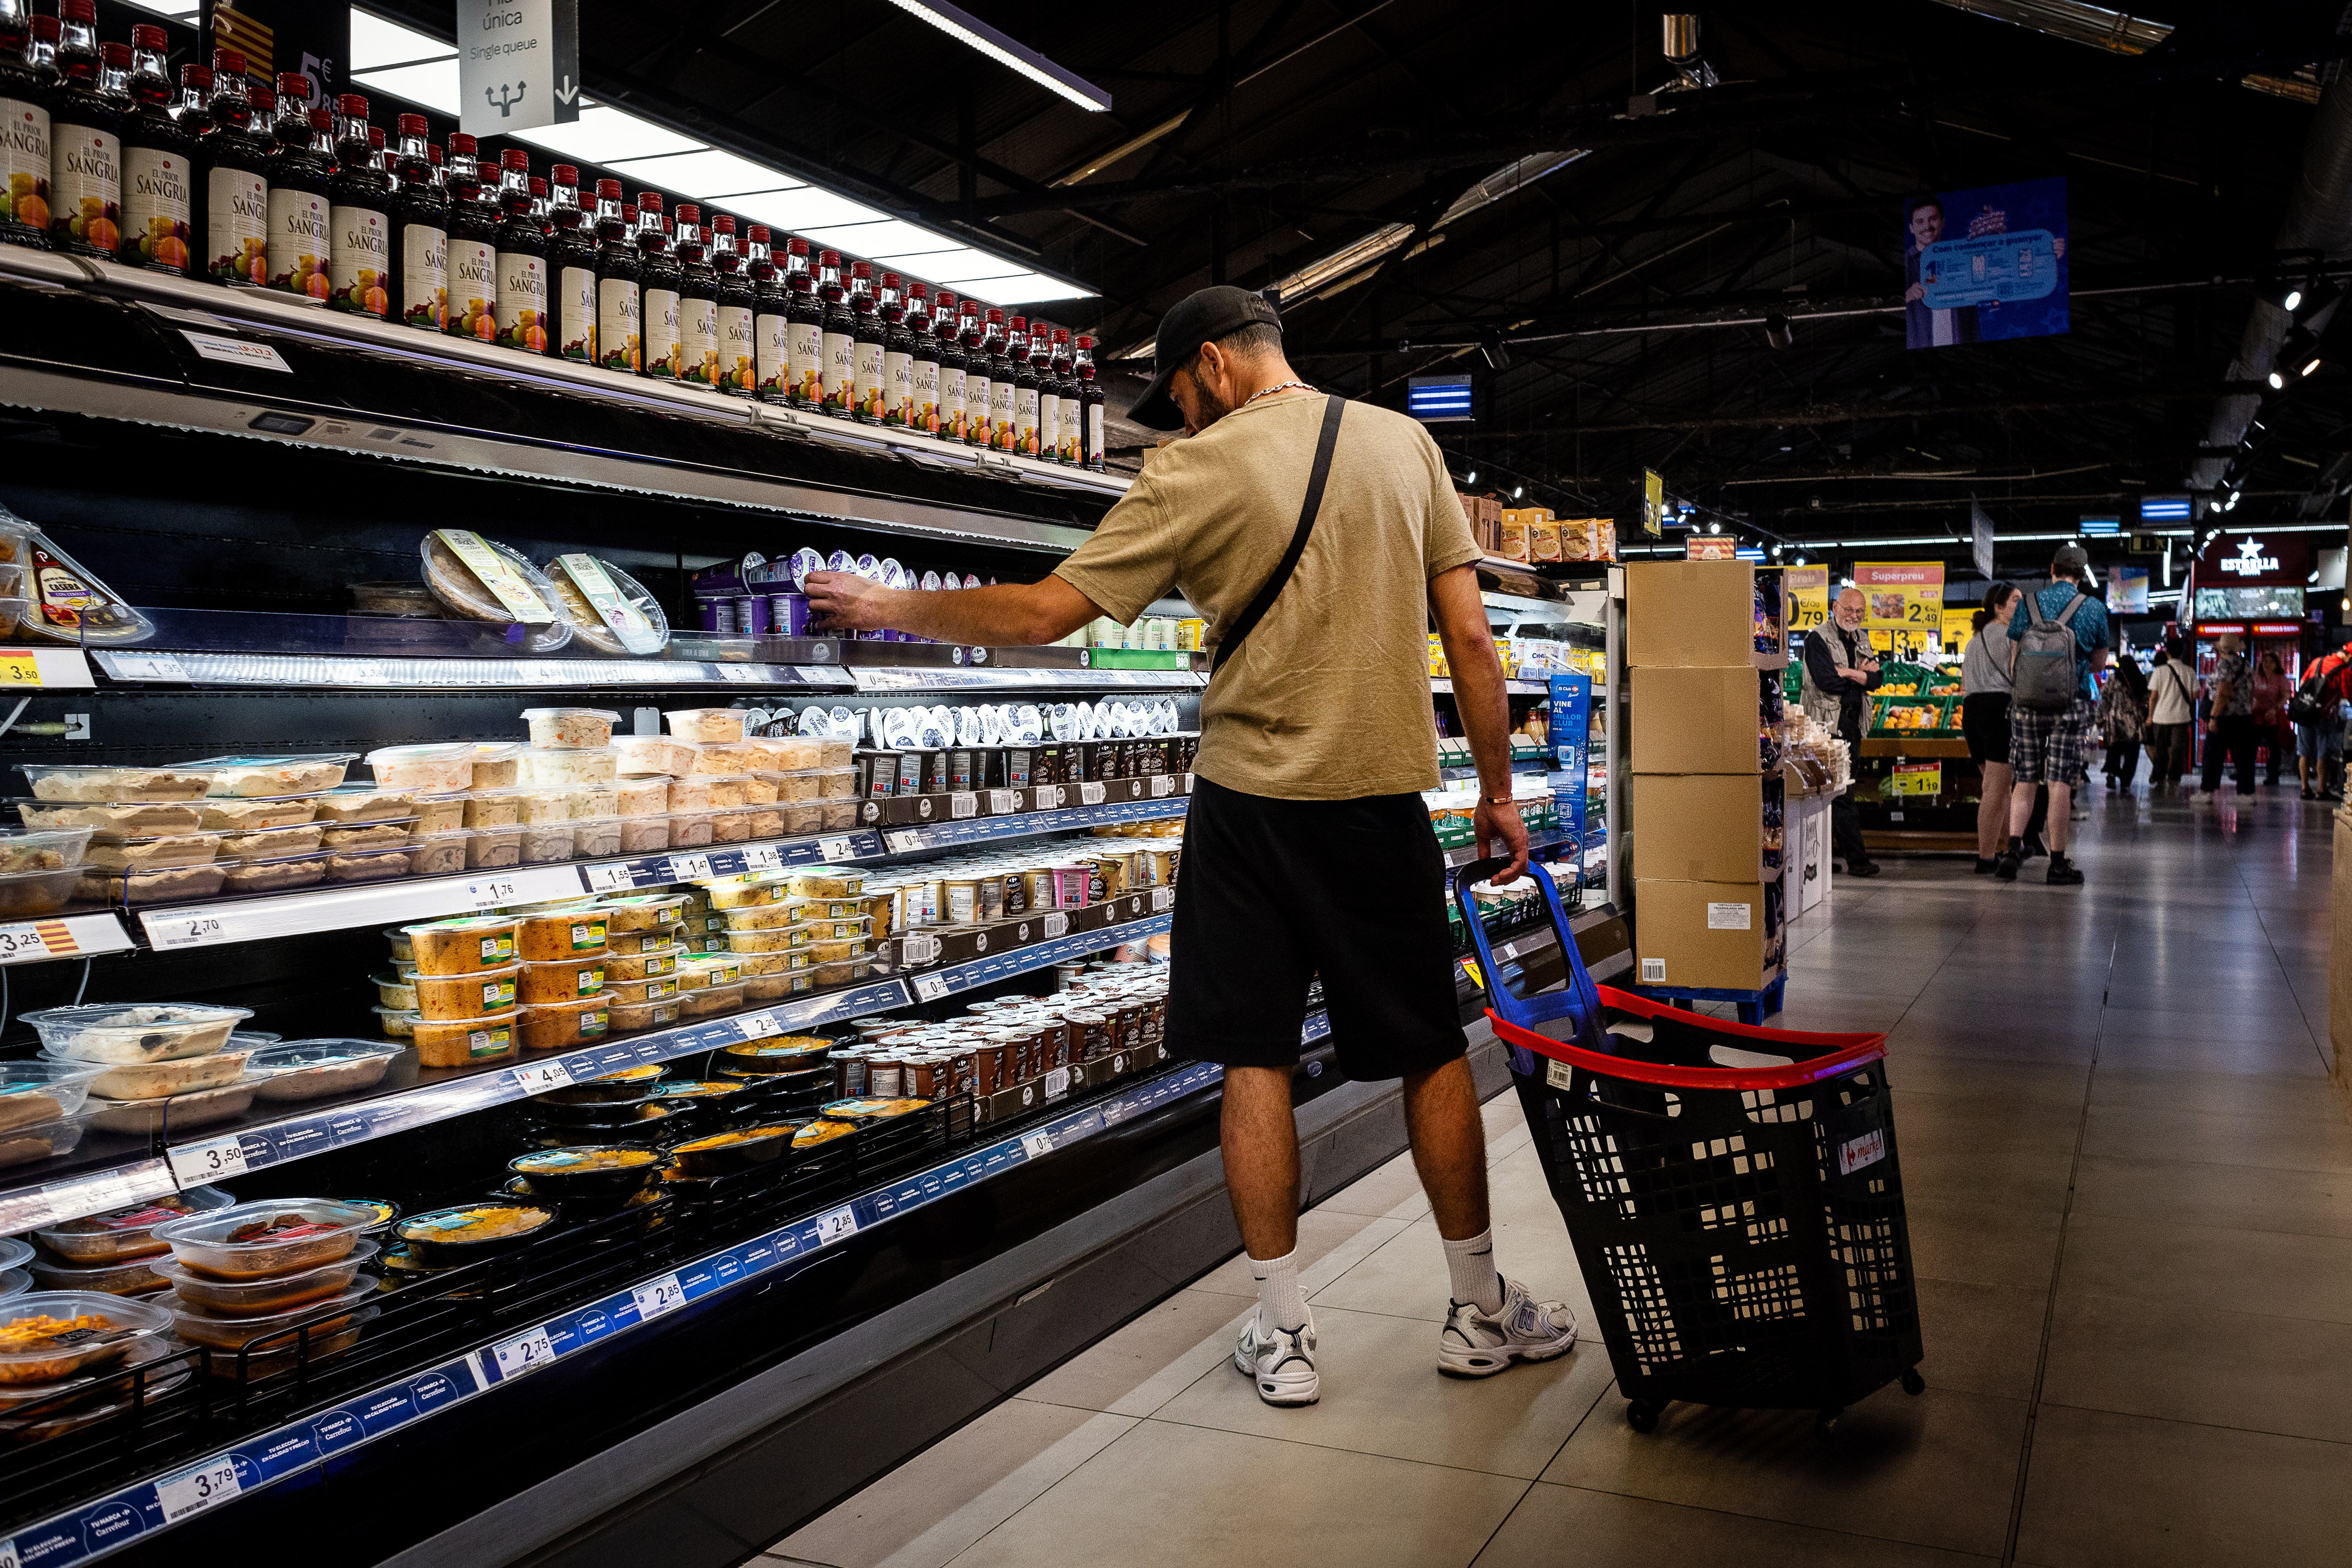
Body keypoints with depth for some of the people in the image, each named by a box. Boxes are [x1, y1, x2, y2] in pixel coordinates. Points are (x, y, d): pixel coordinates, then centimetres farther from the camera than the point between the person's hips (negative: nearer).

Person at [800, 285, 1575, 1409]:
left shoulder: (1201, 472, -7)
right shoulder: (1405, 443, 4)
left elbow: (1046, 612, -8)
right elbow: (1469, 635, 2)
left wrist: (886, 608, 5)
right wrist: (1497, 791, 10)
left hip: (1251, 799, -2)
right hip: (1384, 796, 3)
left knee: (1256, 1059, 7)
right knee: (1433, 1051, 13)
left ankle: (1281, 1334, 13)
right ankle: (1482, 1312, 25)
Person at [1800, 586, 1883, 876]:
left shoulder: (1862, 640, 15)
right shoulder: (1818, 638, -8)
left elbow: (1876, 680, 2)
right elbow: (1827, 681, -19)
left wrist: (1848, 672, -15)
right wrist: (1862, 674, -6)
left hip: (1853, 722, 8)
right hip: (1828, 722, -8)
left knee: (1841, 788, 11)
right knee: (1841, 793, -10)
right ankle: (1857, 859, -11)